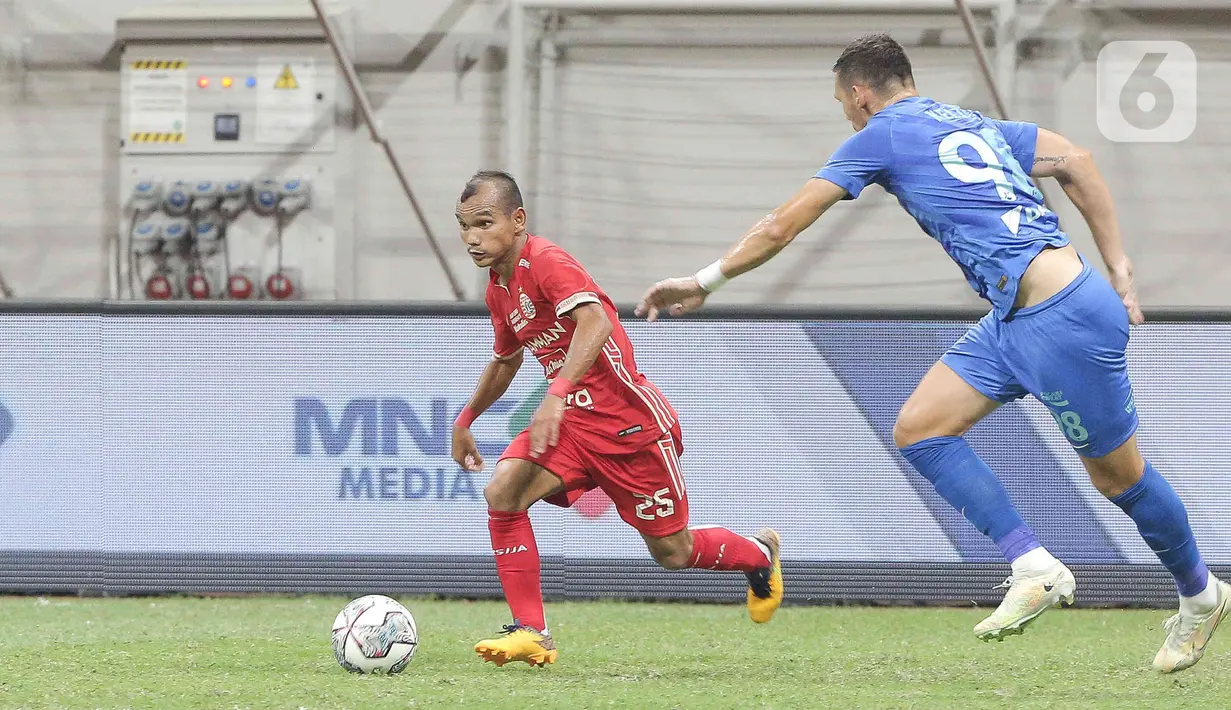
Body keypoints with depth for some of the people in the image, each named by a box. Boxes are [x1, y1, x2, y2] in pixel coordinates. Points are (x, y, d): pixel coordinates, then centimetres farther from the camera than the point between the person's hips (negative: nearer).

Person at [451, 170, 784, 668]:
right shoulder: (499, 290, 7)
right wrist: (465, 421, 35)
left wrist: (557, 395, -48)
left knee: (673, 552, 6)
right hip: (573, 421, 7)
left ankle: (760, 554, 39)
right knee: (502, 491, -19)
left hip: (631, 425, -7)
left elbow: (594, 320, -38)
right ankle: (531, 632, -14)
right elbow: (506, 359, 28)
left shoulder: (545, 263, -20)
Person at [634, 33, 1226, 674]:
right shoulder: (975, 124, 19)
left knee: (1118, 476, 4)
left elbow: (781, 227, 0)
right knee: (919, 429, 4)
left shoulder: (880, 136, -2)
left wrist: (705, 281, 10)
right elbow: (1074, 162, 11)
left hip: (1065, 318, -9)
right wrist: (1117, 268, 11)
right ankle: (1034, 569, 3)